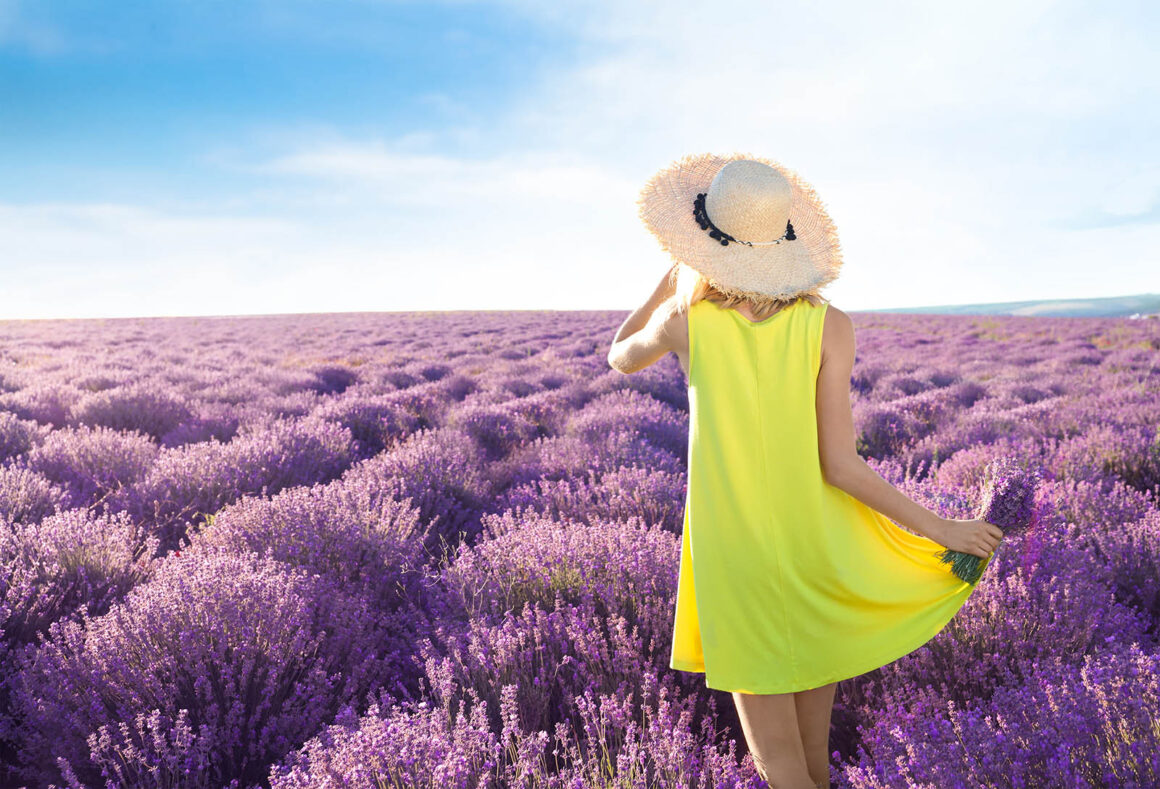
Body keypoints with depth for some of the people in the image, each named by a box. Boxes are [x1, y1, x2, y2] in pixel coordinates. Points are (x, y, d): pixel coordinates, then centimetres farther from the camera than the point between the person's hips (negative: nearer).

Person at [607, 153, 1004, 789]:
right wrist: (941, 528, -3)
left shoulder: (684, 320, -12)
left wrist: (673, 276, 18)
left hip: (737, 563, -2)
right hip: (819, 556, 2)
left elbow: (621, 358, 11)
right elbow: (839, 464, -14)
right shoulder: (828, 325, -12)